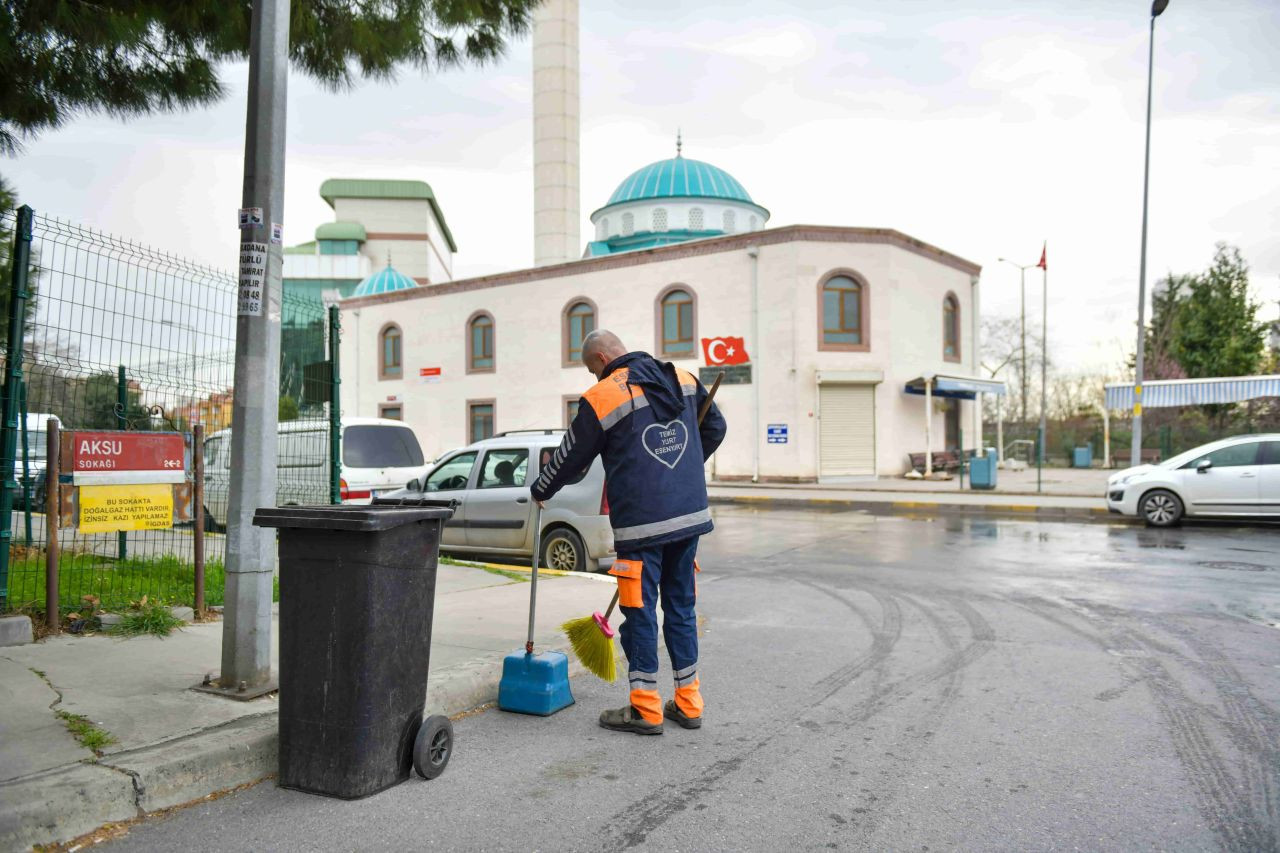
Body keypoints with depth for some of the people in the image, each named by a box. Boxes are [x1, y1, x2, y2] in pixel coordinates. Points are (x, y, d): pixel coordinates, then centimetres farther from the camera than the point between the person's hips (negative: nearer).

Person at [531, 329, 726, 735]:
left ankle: (646, 709, 13)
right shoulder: (684, 380, 9)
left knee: (641, 612, 5)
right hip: (690, 516, 6)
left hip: (642, 523, -6)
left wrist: (540, 490, 21)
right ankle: (688, 703, 22)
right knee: (681, 606, 15)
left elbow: (570, 458, 3)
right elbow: (714, 428, 20)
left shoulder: (601, 397, -7)